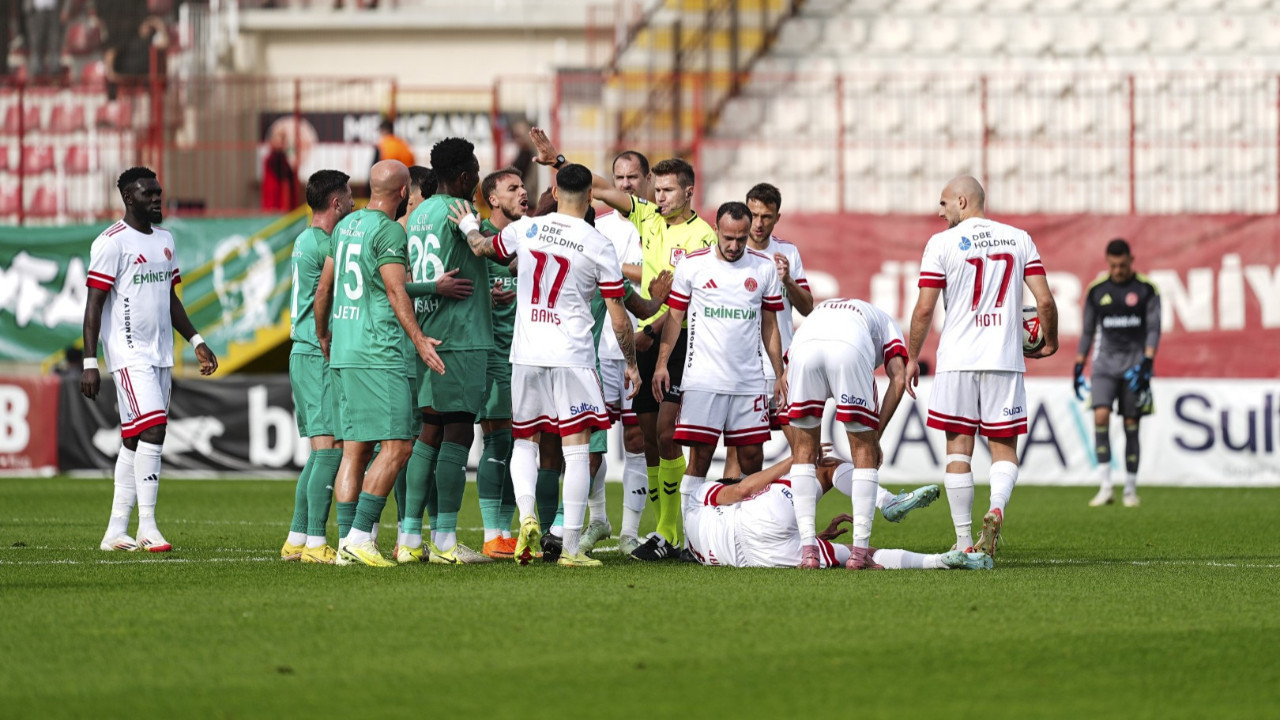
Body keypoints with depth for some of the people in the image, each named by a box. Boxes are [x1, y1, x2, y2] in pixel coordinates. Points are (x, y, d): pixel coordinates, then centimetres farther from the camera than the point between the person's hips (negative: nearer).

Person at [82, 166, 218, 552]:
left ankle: (116, 532, 10)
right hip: (129, 353, -8)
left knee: (135, 440, 7)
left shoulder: (164, 240, 15)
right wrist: (90, 363, -15)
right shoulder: (112, 242, -10)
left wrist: (196, 341, 18)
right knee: (152, 429, -18)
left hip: (161, 354, 8)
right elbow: (94, 304, -11)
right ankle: (147, 527, -15)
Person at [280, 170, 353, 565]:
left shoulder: (304, 241, 16)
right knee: (330, 448, -10)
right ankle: (315, 542, -13)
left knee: (320, 451, 13)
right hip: (320, 356, -10)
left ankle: (296, 539, 14)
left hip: (304, 353, 10)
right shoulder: (326, 246, -13)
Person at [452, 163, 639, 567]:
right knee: (576, 450, 0)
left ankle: (527, 517, -7)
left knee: (524, 441, 17)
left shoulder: (525, 230, 1)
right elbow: (619, 321, -2)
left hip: (525, 354, 3)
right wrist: (631, 364, 12)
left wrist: (469, 227, 44)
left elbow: (482, 248, 22)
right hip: (573, 357, -3)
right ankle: (571, 547, -3)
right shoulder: (599, 247, -5)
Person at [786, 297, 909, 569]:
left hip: (805, 346, 2)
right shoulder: (886, 323, 37)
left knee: (804, 452, 17)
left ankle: (807, 549, 10)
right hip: (851, 350, -2)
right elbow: (898, 380, 18)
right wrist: (875, 436, 20)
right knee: (864, 452, 13)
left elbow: (786, 378, 33)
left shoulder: (817, 311, 44)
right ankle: (860, 552, 9)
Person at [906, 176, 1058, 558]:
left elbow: (925, 309, -4)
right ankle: (997, 507, -22)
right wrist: (1050, 342, 18)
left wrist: (912, 358, 8)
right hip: (1005, 359, 2)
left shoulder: (942, 243, -1)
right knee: (1004, 448, 8)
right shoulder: (1019, 239, 7)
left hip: (957, 361, -2)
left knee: (958, 448, 5)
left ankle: (964, 542, 4)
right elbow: (1045, 301, 1)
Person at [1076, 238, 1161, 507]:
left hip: (1135, 364, -1)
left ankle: (1131, 489, 10)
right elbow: (1087, 330, 13)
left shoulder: (1146, 289, 0)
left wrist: (1146, 363, -14)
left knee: (1131, 425, 0)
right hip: (1105, 363, 1)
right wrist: (1078, 367, 10)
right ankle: (1105, 487, -17)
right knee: (1100, 417, -17)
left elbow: (1153, 329, -3)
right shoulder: (1097, 290, 7)